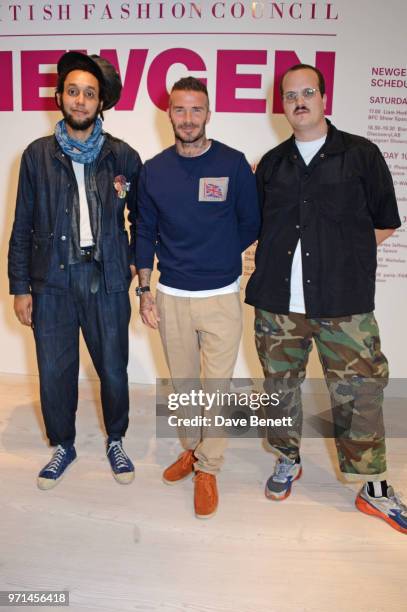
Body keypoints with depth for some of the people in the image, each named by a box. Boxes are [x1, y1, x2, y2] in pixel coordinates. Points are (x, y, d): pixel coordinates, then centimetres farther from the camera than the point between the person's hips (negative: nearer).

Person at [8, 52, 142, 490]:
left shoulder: (123, 156, 2)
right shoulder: (38, 155, 3)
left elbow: (141, 215, 13)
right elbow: (23, 226, 4)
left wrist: (138, 262, 5)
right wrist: (20, 287, 2)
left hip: (106, 279, 0)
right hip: (52, 280, 1)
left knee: (113, 371, 8)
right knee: (54, 373, 9)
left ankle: (115, 441, 33)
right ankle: (63, 446, 33)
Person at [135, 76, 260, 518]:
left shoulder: (233, 163, -3)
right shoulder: (154, 169, 4)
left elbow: (251, 225, 5)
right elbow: (145, 233, 8)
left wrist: (218, 256, 0)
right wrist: (144, 291, 6)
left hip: (221, 296, -2)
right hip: (170, 297, 3)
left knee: (217, 385, 4)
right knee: (182, 383, 15)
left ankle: (207, 468, 22)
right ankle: (190, 449, 38)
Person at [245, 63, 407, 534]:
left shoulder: (361, 154, 4)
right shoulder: (271, 163, 13)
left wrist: (341, 256, 1)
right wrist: (280, 259, 5)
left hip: (343, 301, -3)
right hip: (277, 300, 3)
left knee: (359, 391, -2)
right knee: (280, 384, 12)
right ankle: (287, 460, 35)